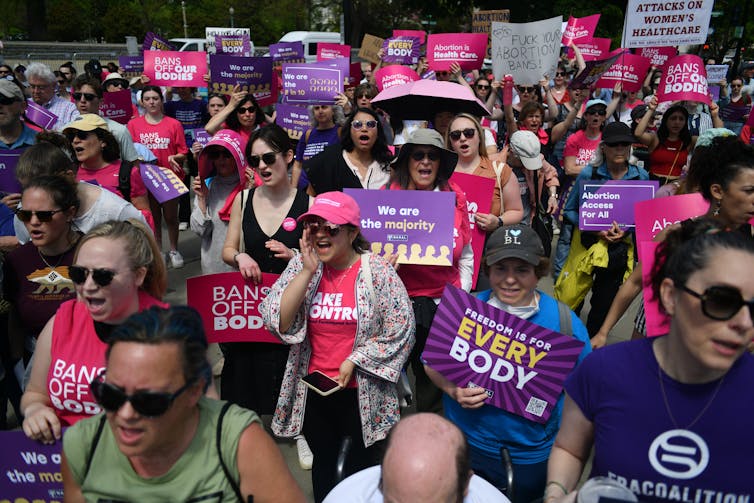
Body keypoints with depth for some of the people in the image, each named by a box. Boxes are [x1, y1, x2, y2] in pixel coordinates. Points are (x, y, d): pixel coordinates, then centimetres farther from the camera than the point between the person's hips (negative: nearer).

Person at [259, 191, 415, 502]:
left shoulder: (377, 271, -13)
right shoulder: (301, 266, -5)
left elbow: (400, 331, -12)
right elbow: (277, 323, -14)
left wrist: (353, 361, -16)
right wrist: (308, 270, -20)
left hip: (362, 391, -2)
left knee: (361, 465, 18)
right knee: (323, 464, 23)